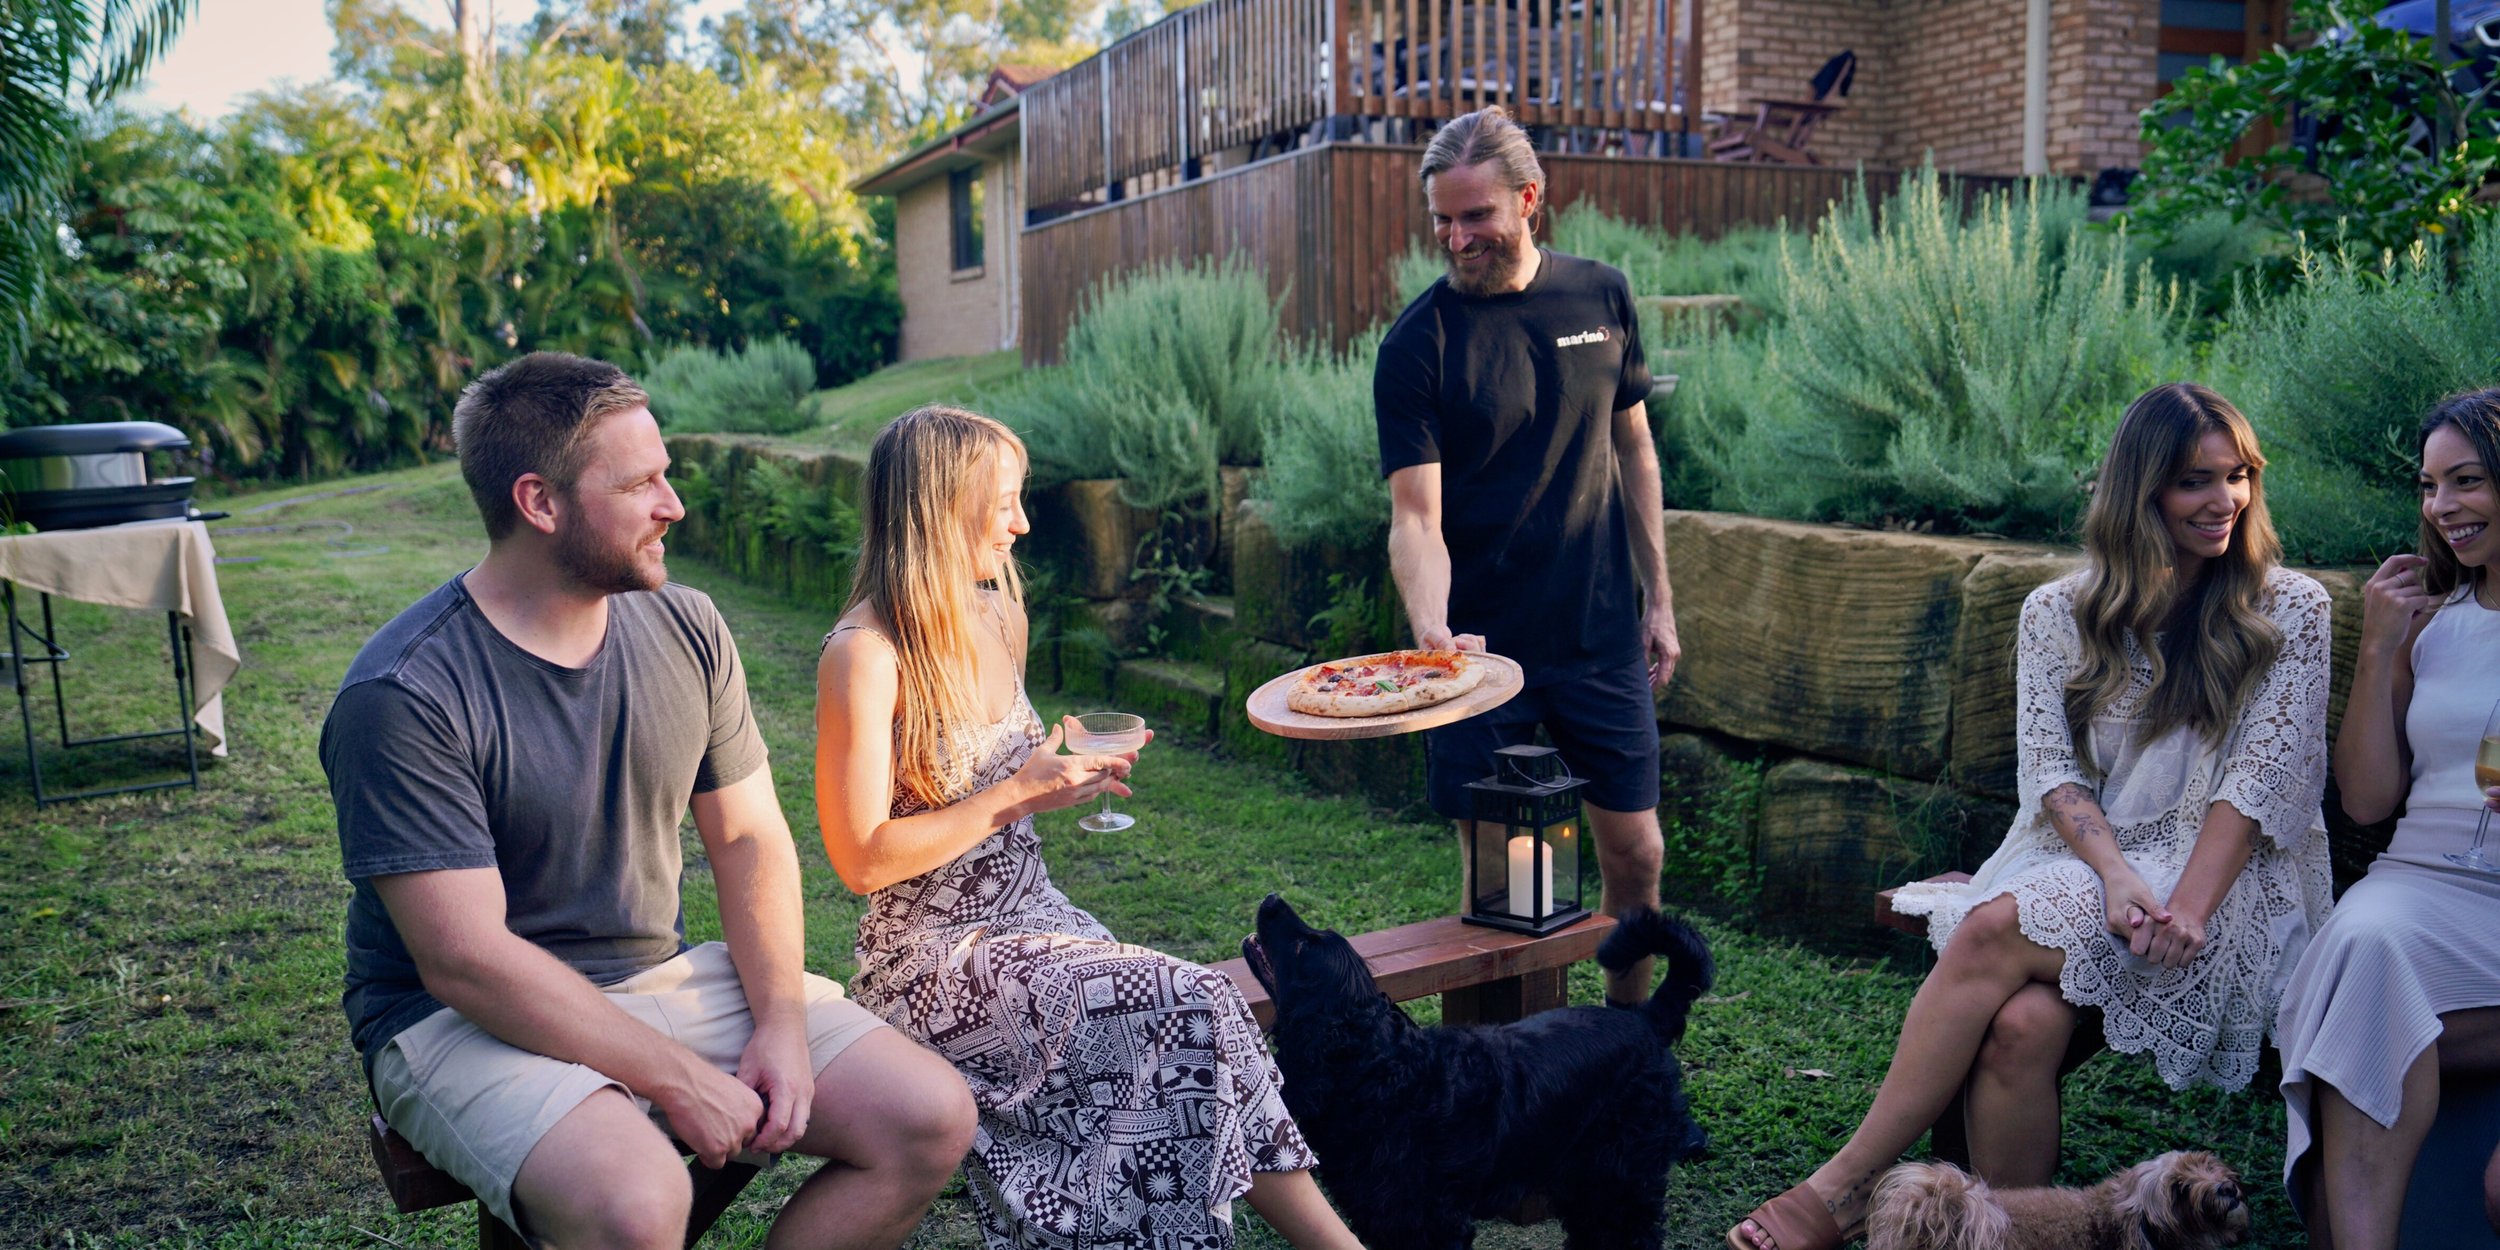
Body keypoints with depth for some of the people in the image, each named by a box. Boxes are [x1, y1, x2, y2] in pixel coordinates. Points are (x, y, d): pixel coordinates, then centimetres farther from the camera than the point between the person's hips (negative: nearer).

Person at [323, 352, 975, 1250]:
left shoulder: (686, 629, 0)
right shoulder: (403, 697, -19)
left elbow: (749, 838, 5)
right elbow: (466, 961, -21)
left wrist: (783, 1022, -10)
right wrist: (679, 1081, -22)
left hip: (664, 976, 6)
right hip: (466, 1021, -6)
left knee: (933, 1118, -9)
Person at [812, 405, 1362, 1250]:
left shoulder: (1002, 618, 9)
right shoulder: (864, 656, -15)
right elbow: (862, 858, -17)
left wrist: (1068, 772, 4)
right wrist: (1016, 796, -17)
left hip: (1032, 921, 7)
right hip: (935, 958, -7)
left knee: (1199, 1013, -18)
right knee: (1180, 1009, -23)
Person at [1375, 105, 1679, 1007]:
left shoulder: (1600, 298, 3)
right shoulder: (1418, 343, -9)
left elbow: (1633, 449, 12)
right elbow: (1415, 516, -14)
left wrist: (1658, 599, 10)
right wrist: (1430, 630, -32)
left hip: (1603, 636, 3)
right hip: (1481, 645, -3)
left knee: (1635, 856, 8)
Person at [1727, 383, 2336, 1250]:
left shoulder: (2289, 610, 5)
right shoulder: (2059, 613, 11)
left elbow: (2263, 773, -5)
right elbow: (2051, 767, 1)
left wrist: (2189, 905, -18)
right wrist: (2115, 872, -18)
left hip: (2225, 878, -3)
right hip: (2079, 859, 3)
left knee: (1994, 930, -30)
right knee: (2022, 1025, -32)